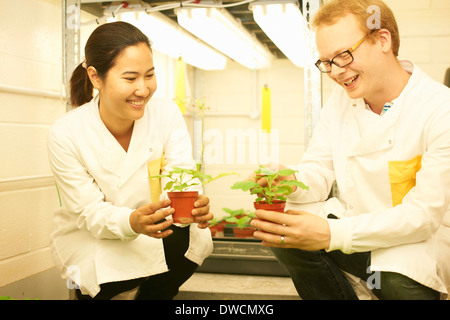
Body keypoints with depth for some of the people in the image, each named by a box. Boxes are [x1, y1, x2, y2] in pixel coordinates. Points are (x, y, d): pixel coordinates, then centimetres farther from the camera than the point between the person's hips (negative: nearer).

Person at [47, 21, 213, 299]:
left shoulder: (167, 114, -14)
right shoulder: (66, 135, -21)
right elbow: (90, 212, -20)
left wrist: (194, 205, -46)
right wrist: (132, 222, -42)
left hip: (152, 228, 3)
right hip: (88, 236, -2)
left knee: (193, 238, -25)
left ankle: (156, 291, 4)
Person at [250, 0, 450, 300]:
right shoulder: (341, 99, 0)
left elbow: (424, 214, -24)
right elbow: (319, 171, 1)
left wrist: (331, 234, -35)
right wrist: (293, 184, -26)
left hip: (419, 239, -5)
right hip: (354, 218, 5)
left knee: (400, 284, -35)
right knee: (282, 233, -18)